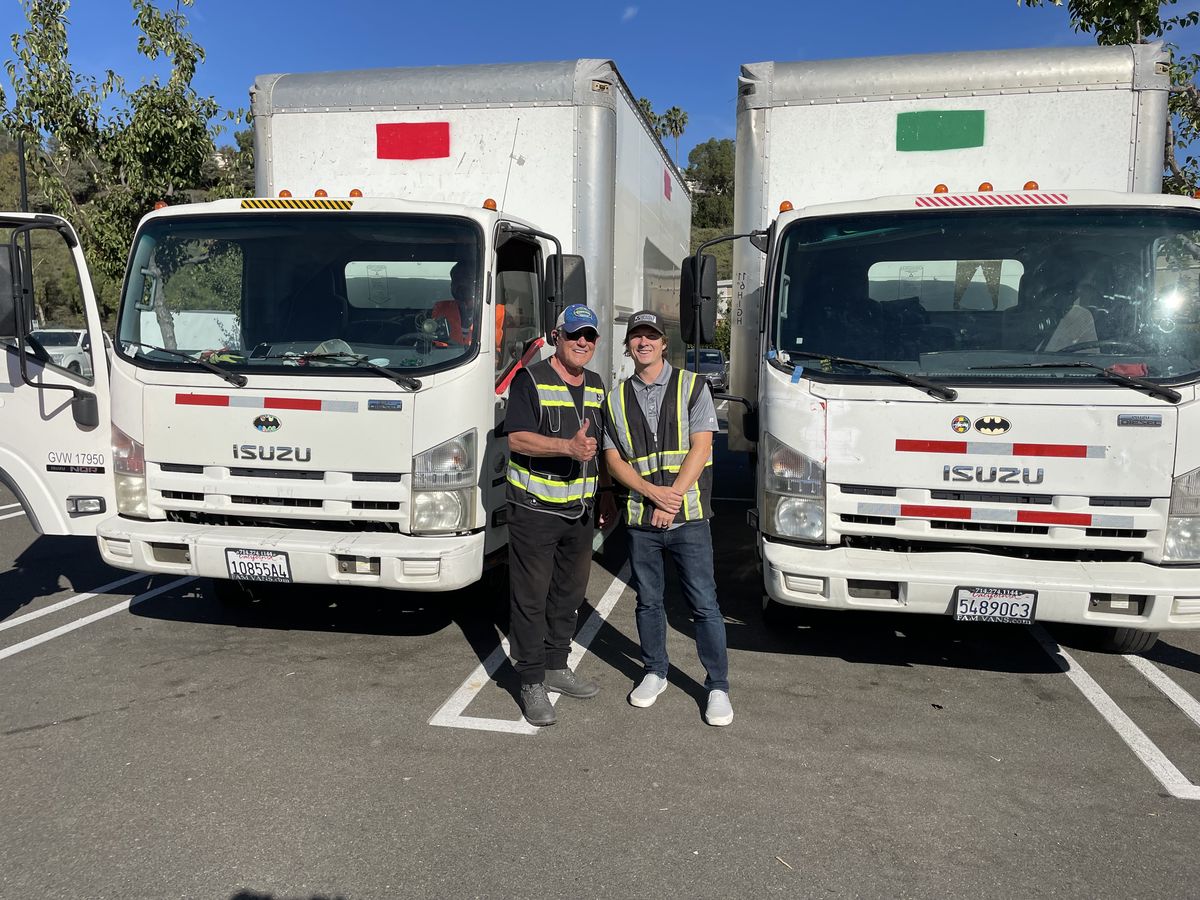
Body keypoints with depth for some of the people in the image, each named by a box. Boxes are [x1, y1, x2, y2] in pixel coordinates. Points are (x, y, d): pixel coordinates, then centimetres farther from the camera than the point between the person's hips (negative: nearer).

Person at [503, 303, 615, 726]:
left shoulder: (597, 387, 14)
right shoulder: (530, 381, -8)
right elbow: (517, 438, -19)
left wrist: (607, 493, 19)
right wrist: (568, 446, -30)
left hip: (579, 511, 7)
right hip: (534, 511, -7)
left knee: (569, 594, 16)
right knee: (531, 598, 0)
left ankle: (556, 667, 31)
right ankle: (532, 683, 11)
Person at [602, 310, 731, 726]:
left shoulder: (692, 387, 2)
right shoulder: (616, 398, 9)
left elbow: (700, 449, -6)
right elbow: (613, 459, 4)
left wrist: (671, 501, -13)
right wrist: (655, 492, -12)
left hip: (688, 519, -3)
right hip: (640, 520, 3)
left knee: (704, 604, 0)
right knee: (648, 601, 13)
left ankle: (718, 687, 12)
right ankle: (654, 672, 31)